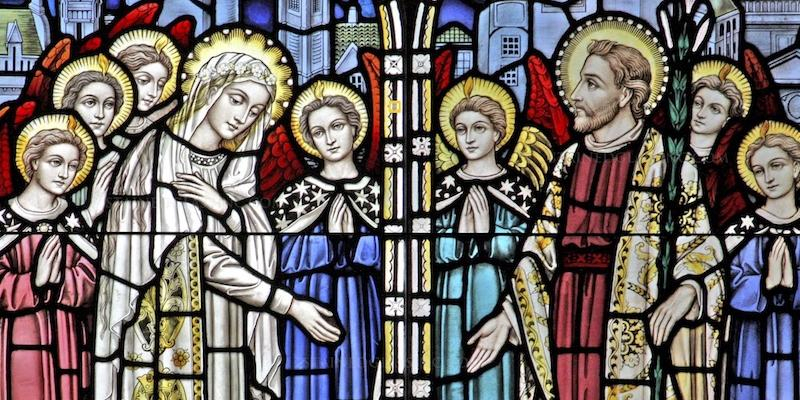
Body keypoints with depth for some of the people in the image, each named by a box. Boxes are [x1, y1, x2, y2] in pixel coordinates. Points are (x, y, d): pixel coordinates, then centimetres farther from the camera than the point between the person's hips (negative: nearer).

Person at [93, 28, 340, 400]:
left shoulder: (236, 167, 10)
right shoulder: (158, 152, -8)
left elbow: (261, 246, 0)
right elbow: (196, 253, -15)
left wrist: (223, 208, -19)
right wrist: (289, 304, -18)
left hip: (223, 335, 5)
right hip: (163, 334, -5)